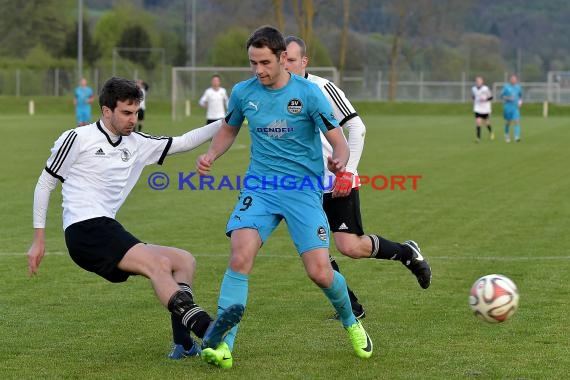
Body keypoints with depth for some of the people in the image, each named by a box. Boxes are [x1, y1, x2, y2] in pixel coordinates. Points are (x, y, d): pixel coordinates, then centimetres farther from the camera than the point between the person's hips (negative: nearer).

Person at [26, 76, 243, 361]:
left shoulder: (137, 144, 17)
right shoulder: (78, 139, 0)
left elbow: (183, 143, 17)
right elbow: (45, 184, 5)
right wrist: (38, 239, 3)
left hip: (107, 232, 9)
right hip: (85, 230, -9)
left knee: (184, 260, 5)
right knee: (158, 263, -26)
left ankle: (183, 343, -9)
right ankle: (206, 329, -40)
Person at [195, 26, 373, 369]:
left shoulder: (308, 93, -8)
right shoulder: (243, 93, 2)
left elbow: (339, 141, -7)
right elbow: (229, 129, 22)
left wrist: (339, 162, -31)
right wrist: (211, 155, 2)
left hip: (304, 190, -2)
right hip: (260, 188, 2)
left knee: (320, 272, -9)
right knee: (240, 257, -22)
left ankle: (351, 323, 24)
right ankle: (223, 344, -17)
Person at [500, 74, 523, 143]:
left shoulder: (518, 87, 6)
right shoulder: (506, 86, -2)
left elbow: (520, 96, 20)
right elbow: (502, 96, 0)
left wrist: (520, 101, 2)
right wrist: (508, 98, -17)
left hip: (516, 107, 1)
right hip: (507, 107, -1)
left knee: (517, 121, -15)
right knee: (508, 122, 10)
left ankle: (517, 137, -22)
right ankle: (507, 136, 33)